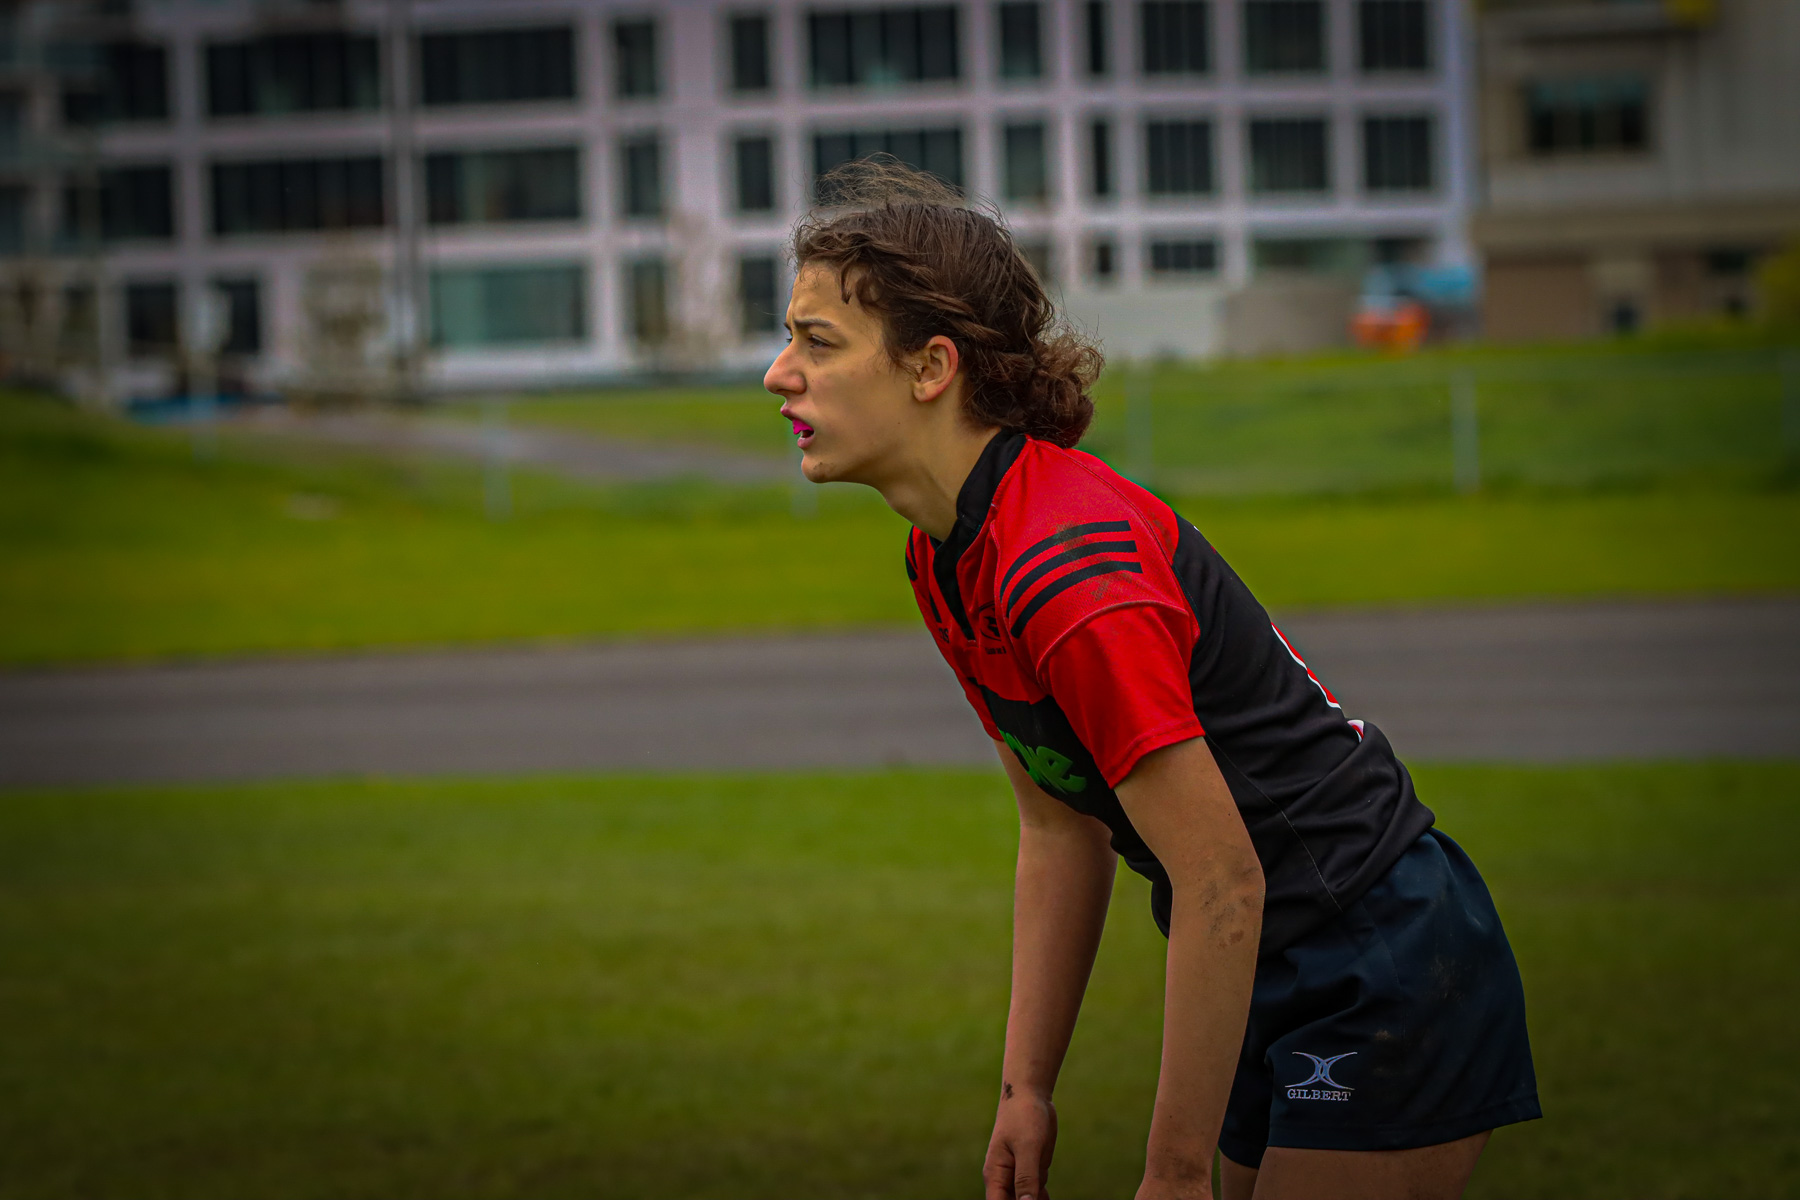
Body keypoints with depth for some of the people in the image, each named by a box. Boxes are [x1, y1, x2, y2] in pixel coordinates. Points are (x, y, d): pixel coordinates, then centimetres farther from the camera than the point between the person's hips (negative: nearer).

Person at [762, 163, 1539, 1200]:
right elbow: (1061, 832, 12)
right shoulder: (951, 563, 3)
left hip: (1387, 984, -9)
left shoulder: (1071, 573, -26)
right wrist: (1027, 1088, 8)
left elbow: (1221, 882, -25)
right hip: (1283, 990, 9)